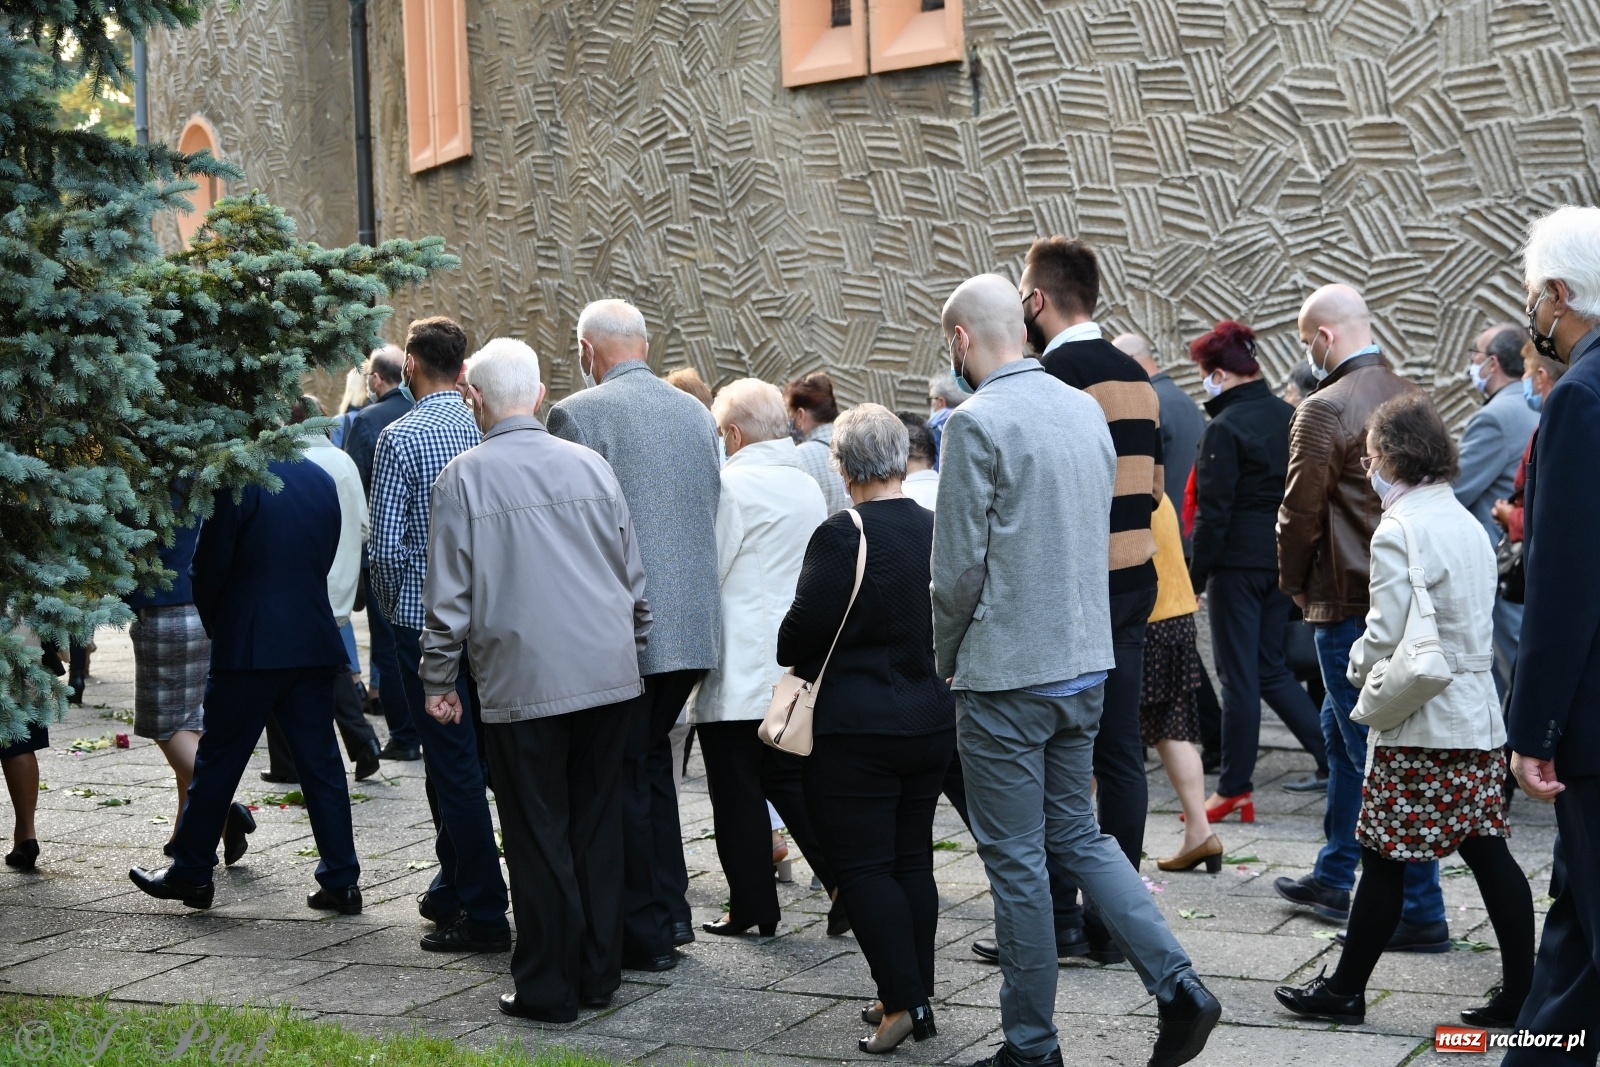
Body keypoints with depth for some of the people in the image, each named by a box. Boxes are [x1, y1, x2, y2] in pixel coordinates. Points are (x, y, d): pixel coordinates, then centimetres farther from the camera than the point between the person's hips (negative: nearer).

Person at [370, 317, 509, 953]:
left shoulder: (401, 437, -12)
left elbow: (385, 544, -15)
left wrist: (390, 604, 3)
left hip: (424, 620, -6)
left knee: (453, 765, -3)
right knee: (459, 758, 18)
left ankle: (485, 916, -1)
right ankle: (451, 891, 28)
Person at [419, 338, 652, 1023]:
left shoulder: (464, 476, -6)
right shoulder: (589, 465, 5)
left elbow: (449, 595, -5)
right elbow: (633, 574, 12)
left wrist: (438, 681, 6)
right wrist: (634, 645, 25)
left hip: (522, 684, -4)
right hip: (609, 674, 4)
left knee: (539, 836, 5)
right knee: (599, 825, 12)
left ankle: (548, 989, 12)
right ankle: (598, 977, 21)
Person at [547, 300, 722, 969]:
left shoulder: (579, 414, -11)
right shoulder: (697, 412, 9)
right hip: (694, 625, 7)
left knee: (625, 779, 3)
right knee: (652, 761, 21)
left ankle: (644, 934, 9)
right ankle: (671, 913, 27)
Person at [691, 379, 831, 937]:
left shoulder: (731, 486, -13)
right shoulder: (809, 487, 11)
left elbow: (704, 572, -12)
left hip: (738, 673, -7)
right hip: (795, 668, 7)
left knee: (738, 792, 2)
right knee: (792, 781, 14)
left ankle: (753, 908, 8)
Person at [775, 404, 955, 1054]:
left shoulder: (841, 537, -17)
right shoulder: (939, 530, 2)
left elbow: (803, 631, -13)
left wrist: (791, 656, 8)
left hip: (856, 727, -6)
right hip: (933, 721, 7)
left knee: (862, 866, 1)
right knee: (912, 860, 14)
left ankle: (902, 999, -2)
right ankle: (917, 999, 19)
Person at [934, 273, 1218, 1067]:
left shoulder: (977, 422, -15)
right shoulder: (1085, 408, 8)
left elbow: (959, 564, -14)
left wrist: (946, 657, 2)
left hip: (1007, 674, -7)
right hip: (1087, 664, 7)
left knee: (1016, 860, 4)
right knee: (1076, 835, 19)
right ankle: (1177, 986, 7)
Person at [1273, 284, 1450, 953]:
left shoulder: (1324, 409, -15)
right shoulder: (1410, 398, 9)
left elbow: (1300, 513, -11)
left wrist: (1294, 585, 5)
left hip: (1348, 603, -9)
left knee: (1377, 753, -4)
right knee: (1343, 736, 22)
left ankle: (1420, 911, 0)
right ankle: (1333, 880, 33)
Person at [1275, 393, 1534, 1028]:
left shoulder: (1398, 530, -14)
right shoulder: (1467, 523, 12)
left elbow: (1385, 635, -17)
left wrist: (1358, 669, 3)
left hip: (1419, 723, -8)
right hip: (1478, 713, 8)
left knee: (1383, 858, 0)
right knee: (1487, 852, 8)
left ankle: (1345, 990, 10)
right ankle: (1520, 989, 9)